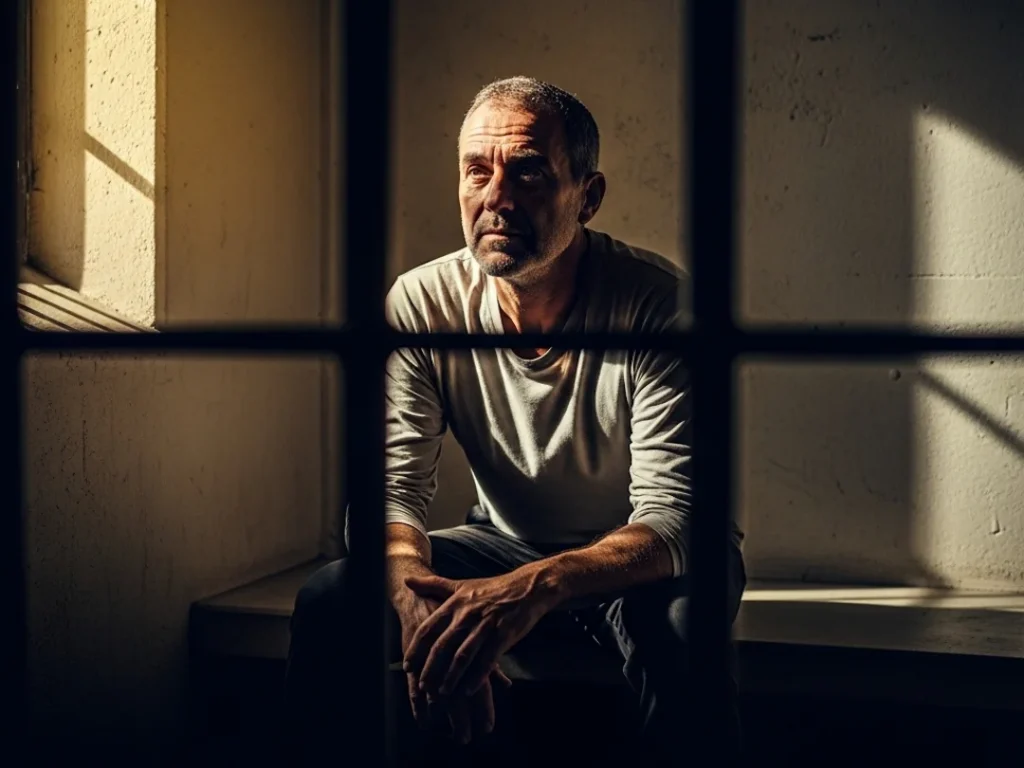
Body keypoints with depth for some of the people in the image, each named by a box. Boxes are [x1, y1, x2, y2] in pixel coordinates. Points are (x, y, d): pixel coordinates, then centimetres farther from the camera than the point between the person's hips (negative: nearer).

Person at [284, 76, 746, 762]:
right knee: (328, 600, -19)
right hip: (505, 544, 3)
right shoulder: (422, 303, -13)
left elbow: (673, 519, -30)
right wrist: (418, 598, -40)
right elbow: (391, 487, -16)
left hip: (639, 560, -3)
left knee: (678, 623, -37)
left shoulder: (658, 303, -24)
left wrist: (534, 588, -49)